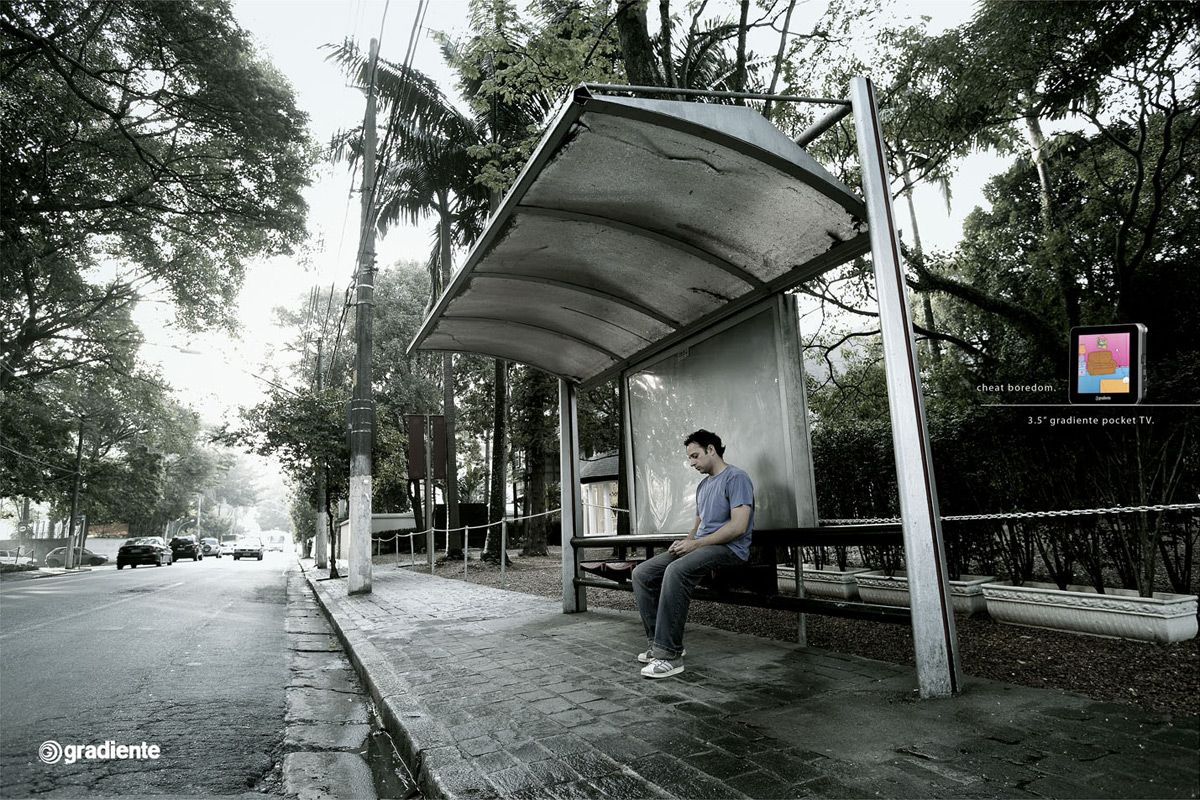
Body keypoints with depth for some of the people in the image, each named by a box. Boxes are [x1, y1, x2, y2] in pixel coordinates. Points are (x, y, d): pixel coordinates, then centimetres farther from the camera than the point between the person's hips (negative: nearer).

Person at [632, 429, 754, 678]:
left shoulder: (736, 478, -7)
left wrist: (695, 544, -16)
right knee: (642, 573, -6)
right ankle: (658, 642, -5)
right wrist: (685, 542, 3)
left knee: (676, 570, -36)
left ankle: (670, 654, -32)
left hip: (729, 548, -9)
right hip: (700, 546, 9)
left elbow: (739, 526, -18)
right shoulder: (703, 485, 23)